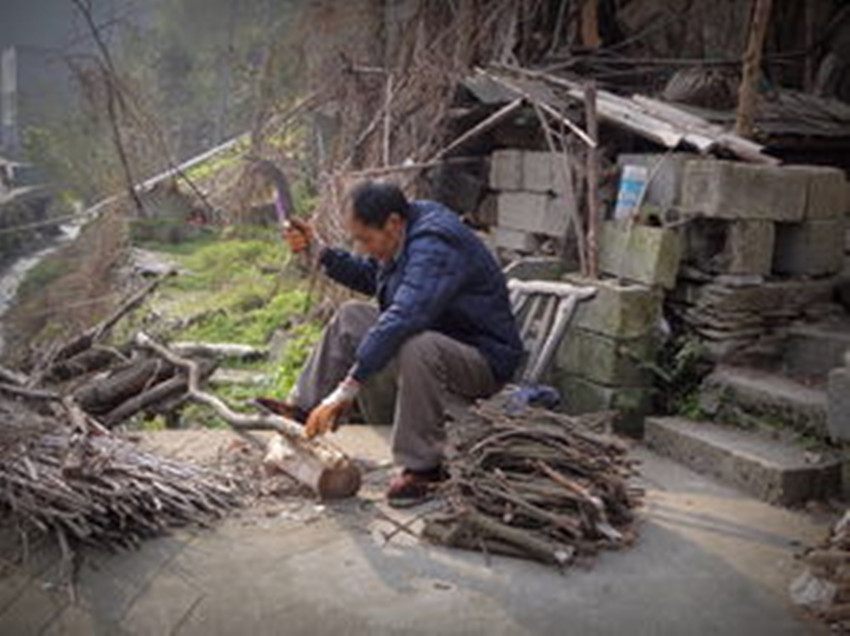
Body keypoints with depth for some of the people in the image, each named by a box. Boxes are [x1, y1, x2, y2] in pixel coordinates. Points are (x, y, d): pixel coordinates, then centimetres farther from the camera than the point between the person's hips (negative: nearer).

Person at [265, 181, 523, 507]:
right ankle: (303, 406, 9)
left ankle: (422, 467, -25)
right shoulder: (403, 235, 2)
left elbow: (401, 321, -40)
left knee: (416, 347, -40)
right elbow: (367, 276, 21)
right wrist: (318, 250, 7)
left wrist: (343, 392, -41)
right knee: (351, 316, 8)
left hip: (484, 359, -10)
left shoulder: (436, 248, -29)